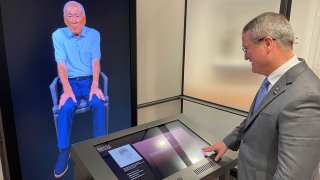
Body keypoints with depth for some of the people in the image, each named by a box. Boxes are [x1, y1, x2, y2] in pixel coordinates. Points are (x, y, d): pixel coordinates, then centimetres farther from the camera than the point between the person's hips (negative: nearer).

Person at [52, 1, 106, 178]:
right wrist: (67, 90, -20)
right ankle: (64, 152, -14)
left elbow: (95, 62, -5)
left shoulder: (94, 34, 0)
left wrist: (94, 86, -18)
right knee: (66, 107, -28)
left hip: (89, 81, 1)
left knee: (99, 103, -28)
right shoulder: (58, 35, -3)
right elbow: (61, 65, -9)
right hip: (70, 82, 0)